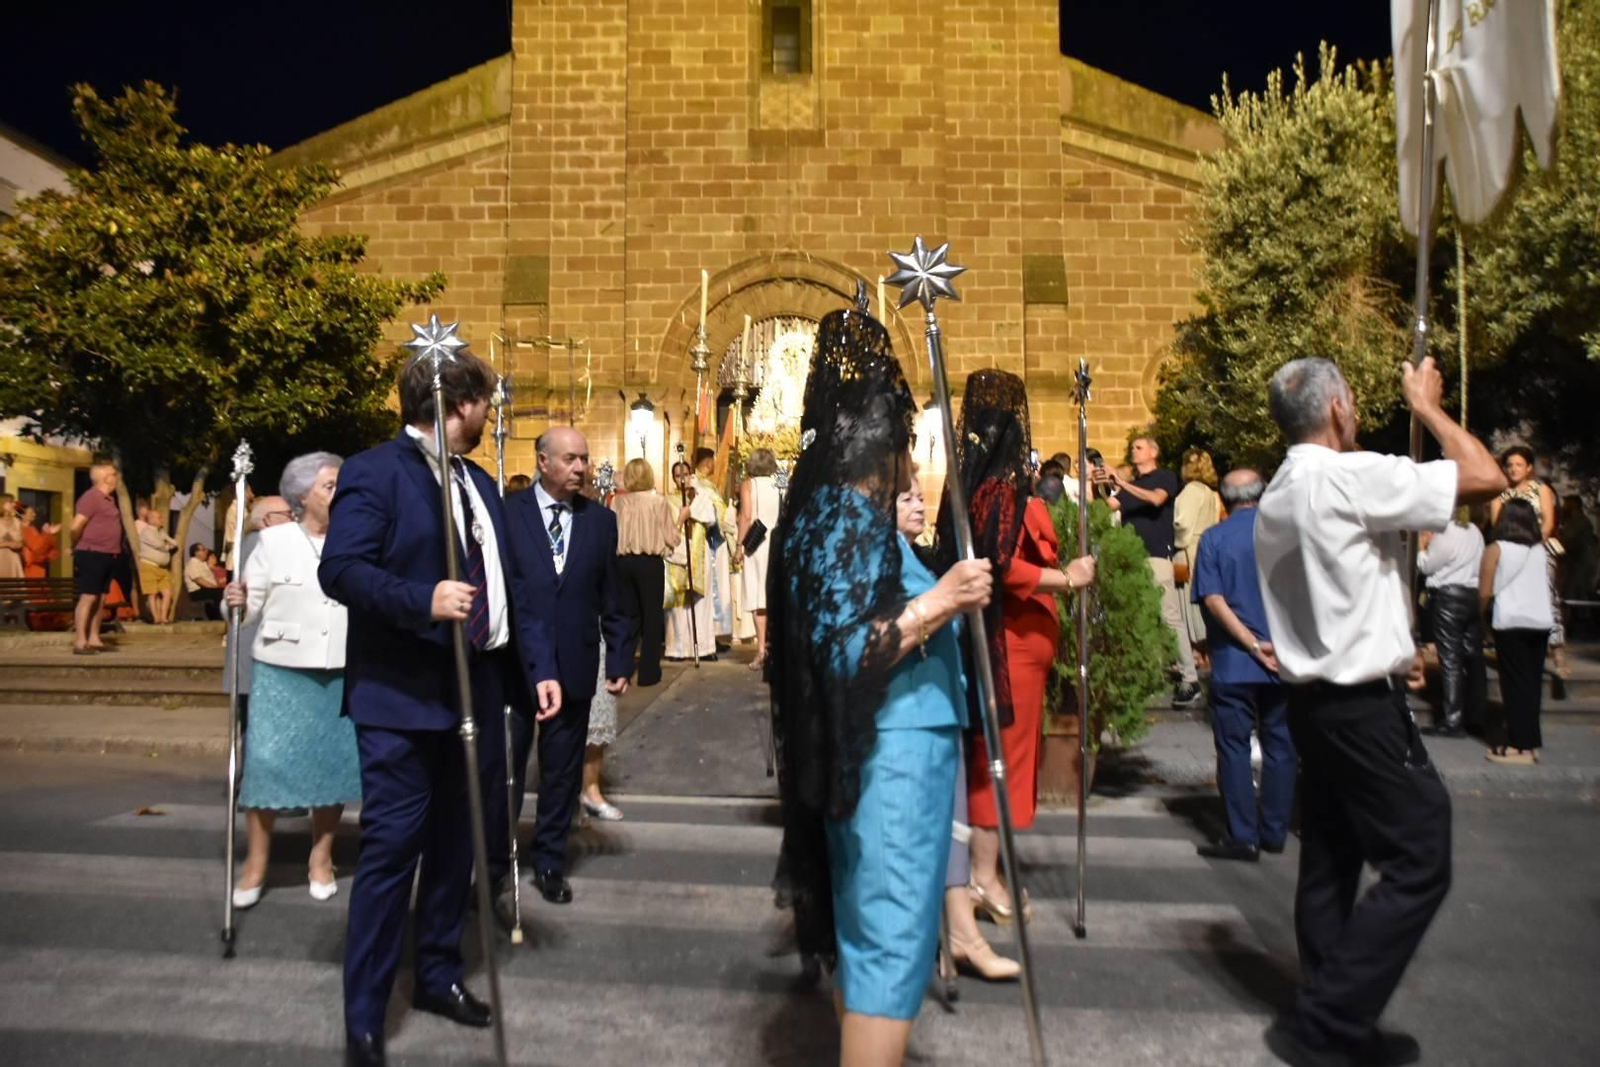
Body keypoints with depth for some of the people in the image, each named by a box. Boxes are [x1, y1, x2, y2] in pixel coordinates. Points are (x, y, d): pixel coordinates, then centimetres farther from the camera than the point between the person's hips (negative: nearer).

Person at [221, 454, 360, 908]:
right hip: (282, 672, -2)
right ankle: (255, 863, 12)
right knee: (266, 759, -3)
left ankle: (321, 859, 22)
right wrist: (235, 602, -20)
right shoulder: (272, 541, 1)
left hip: (342, 674, 2)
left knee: (335, 762, 6)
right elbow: (249, 609, -1)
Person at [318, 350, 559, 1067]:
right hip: (401, 695, -8)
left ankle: (438, 975, 32)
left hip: (476, 691, 8)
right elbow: (340, 569, -18)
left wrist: (538, 666, 11)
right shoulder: (374, 471, -8)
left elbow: (508, 584, 17)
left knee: (456, 842, 15)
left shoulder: (479, 484, 17)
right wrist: (423, 601, -30)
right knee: (391, 846, -4)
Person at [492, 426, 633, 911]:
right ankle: (493, 864, 24)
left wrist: (620, 658, 3)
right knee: (502, 768, 8)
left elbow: (611, 598, 6)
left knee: (562, 772, 12)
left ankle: (549, 862, 27)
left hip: (574, 666, 2)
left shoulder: (601, 519, 5)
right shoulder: (507, 512, -3)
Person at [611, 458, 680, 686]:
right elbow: (672, 538, -4)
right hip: (650, 562, -3)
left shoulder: (617, 501, -2)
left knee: (628, 615, 14)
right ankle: (648, 672, 9)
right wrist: (679, 527, 16)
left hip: (623, 562, 3)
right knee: (651, 615, 7)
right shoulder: (658, 501, -7)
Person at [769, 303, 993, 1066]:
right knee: (888, 936, -2)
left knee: (866, 929, 19)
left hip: (884, 757, 10)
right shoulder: (847, 520, -17)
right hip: (889, 761, -10)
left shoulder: (843, 517, 12)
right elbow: (841, 652, -23)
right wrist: (936, 602, -25)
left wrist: (935, 597, 29)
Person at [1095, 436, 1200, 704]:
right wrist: (1100, 486, -5)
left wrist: (1122, 483, -18)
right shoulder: (1129, 484, 23)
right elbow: (1109, 506, 12)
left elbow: (1156, 499, -14)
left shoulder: (1166, 476, 6)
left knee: (1170, 616, -9)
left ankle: (1190, 678, -8)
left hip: (1156, 554, -6)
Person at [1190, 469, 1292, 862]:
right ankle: (1274, 832, 19)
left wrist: (1253, 645, -11)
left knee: (1234, 746, 3)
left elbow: (1213, 600, -12)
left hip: (1233, 662, -2)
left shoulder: (1213, 538, -2)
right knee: (1279, 745, 12)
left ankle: (1243, 837, 4)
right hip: (1285, 659, 3)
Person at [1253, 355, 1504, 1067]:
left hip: (1312, 697, 9)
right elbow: (1487, 478, -15)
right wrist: (1428, 406, -1)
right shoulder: (1352, 477, -16)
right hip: (1364, 705, -9)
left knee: (1329, 862, 13)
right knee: (1418, 863, -2)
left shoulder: (1275, 498, 12)